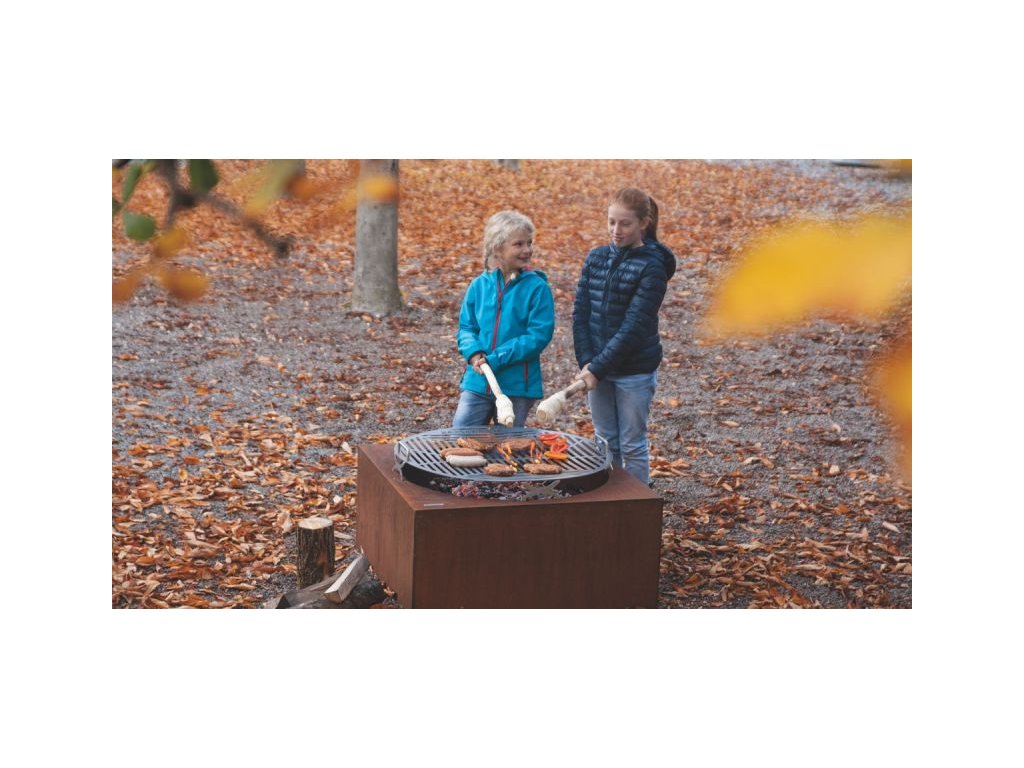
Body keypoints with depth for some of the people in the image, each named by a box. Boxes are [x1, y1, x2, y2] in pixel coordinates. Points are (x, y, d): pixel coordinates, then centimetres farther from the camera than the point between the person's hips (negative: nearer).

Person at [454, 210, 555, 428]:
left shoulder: (537, 288, -7)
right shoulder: (479, 286, 3)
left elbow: (539, 336, -12)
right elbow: (466, 328, 8)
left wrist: (495, 360, -17)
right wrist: (474, 353, -14)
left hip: (517, 387, -2)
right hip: (477, 383, 2)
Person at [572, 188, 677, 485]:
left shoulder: (652, 267, -13)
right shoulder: (596, 258, 4)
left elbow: (635, 326, -18)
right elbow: (581, 313, 2)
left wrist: (597, 368, -21)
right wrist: (586, 362, -10)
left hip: (635, 371, -5)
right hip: (598, 369, 5)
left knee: (632, 446, 5)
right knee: (606, 443, 14)